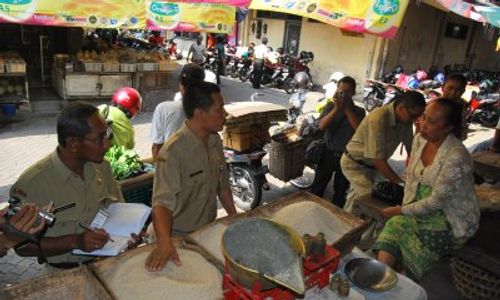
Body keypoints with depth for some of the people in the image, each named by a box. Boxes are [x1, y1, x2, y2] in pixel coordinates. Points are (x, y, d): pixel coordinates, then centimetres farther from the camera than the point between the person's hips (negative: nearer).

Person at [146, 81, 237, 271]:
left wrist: (235, 218, 5)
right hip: (180, 238, -6)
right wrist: (164, 243, -48)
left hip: (209, 231, 6)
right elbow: (162, 201, -34)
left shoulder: (215, 140, -3)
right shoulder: (173, 152, -27)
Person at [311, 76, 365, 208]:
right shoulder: (331, 106, 0)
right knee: (317, 187, 8)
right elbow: (322, 126, -14)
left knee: (340, 191, 14)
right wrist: (336, 108, -22)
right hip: (328, 153, 0)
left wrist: (347, 108, -19)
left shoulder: (359, 111, -1)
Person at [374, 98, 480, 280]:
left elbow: (437, 201, -20)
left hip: (452, 223, -5)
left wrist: (401, 211, -13)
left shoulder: (457, 157, -23)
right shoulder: (420, 139, -1)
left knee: (395, 226, -22)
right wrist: (405, 208, -3)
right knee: (392, 226, -21)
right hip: (422, 210, 6)